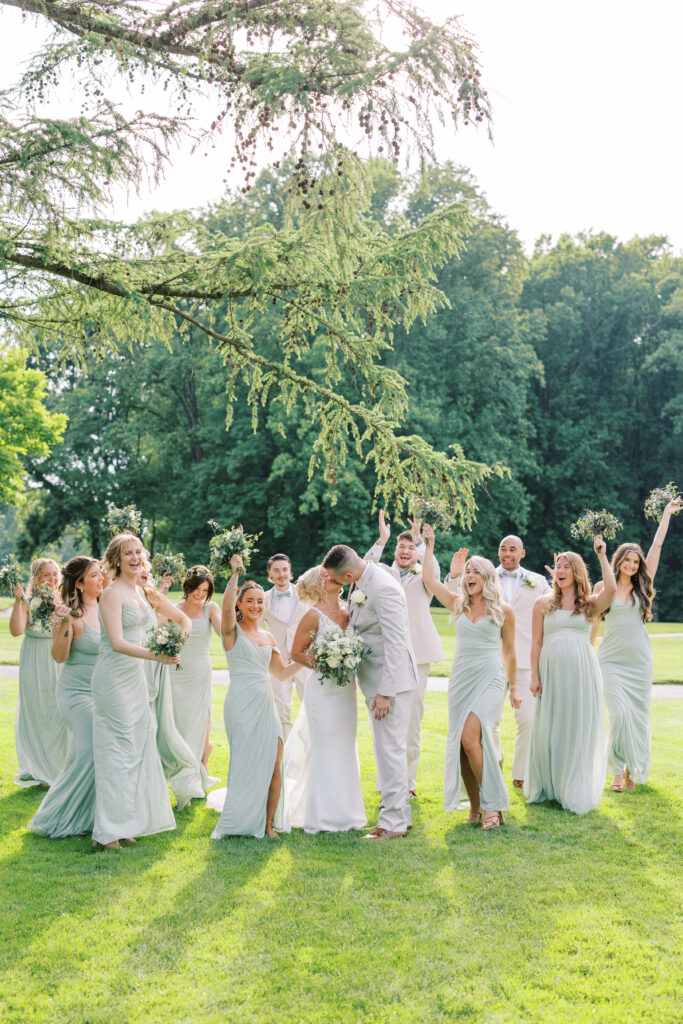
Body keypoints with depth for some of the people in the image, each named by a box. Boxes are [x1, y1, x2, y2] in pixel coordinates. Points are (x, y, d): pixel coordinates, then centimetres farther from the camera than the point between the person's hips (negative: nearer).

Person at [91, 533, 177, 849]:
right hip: (114, 678, -8)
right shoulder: (112, 593, -13)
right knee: (117, 750, -6)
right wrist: (155, 655, -33)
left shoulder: (139, 591, 13)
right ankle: (106, 831, 0)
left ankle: (127, 821, 19)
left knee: (138, 748, 10)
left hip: (135, 677, 8)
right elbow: (117, 642, -23)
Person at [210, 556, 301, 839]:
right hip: (241, 705, -5)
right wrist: (235, 574, -30)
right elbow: (226, 607, -21)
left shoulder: (268, 638, 16)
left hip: (265, 705, 5)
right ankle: (238, 821, 15)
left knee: (274, 764, -3)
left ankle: (268, 823, 9)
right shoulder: (233, 631, 0)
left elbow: (281, 672, 21)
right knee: (247, 765, -3)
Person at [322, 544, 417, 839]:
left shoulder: (384, 589, -23)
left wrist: (385, 692, -24)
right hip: (373, 678, 10)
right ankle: (401, 814, 27)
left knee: (390, 749, -5)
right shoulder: (360, 583, 6)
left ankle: (393, 824, 2)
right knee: (388, 748, 16)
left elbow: (395, 643, -24)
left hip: (390, 678, -10)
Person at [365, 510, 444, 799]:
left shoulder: (424, 578, 11)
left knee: (412, 720, 3)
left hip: (416, 656, 0)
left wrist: (419, 538, -19)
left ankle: (408, 782, 13)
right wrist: (382, 540, -17)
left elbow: (434, 570, -12)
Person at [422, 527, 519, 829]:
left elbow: (509, 651, 10)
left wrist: (513, 687, 14)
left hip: (490, 679, -4)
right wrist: (429, 545, 6)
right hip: (460, 678, 4)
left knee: (471, 738, -19)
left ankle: (493, 805, -9)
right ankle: (475, 807, 14)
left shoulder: (503, 611, 2)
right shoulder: (458, 605, 9)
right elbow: (428, 579, 5)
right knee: (459, 743, 2)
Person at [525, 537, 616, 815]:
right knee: (549, 730, 4)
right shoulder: (543, 604, 9)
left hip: (581, 672, -1)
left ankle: (576, 792, 11)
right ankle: (546, 788, 17)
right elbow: (536, 642, 7)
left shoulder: (590, 604, 6)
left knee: (579, 730, 1)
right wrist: (534, 675, -1)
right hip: (551, 670, 1)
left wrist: (602, 555, -8)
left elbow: (611, 589, -15)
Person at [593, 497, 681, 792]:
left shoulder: (642, 586, 5)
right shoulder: (603, 587, 2)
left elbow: (657, 546, 5)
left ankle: (635, 769, 19)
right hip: (612, 659, -2)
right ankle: (619, 770, -1)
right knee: (619, 714, -14)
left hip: (639, 659, 2)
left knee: (638, 715, 4)